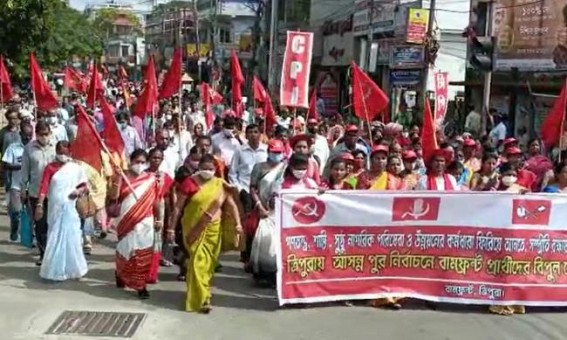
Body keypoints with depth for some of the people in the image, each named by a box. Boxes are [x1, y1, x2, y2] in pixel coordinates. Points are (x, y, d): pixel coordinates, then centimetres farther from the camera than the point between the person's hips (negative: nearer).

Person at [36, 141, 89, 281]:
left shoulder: (76, 168, 2)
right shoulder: (50, 167, -1)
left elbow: (85, 186, 8)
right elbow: (44, 187, -9)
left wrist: (79, 191, -14)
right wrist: (39, 205, -19)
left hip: (69, 208, 0)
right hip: (54, 208, 0)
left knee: (70, 237, 5)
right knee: (55, 238, 6)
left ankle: (71, 268, 20)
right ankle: (55, 270, 15)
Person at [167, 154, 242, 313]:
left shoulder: (220, 185, 0)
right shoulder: (189, 183, -9)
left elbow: (232, 204, -1)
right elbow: (178, 207, -6)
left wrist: (237, 223, -13)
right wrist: (171, 227, -6)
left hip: (213, 229, 3)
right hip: (194, 229, -3)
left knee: (208, 263, 10)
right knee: (198, 262, -8)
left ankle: (201, 292, 29)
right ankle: (201, 299, -4)